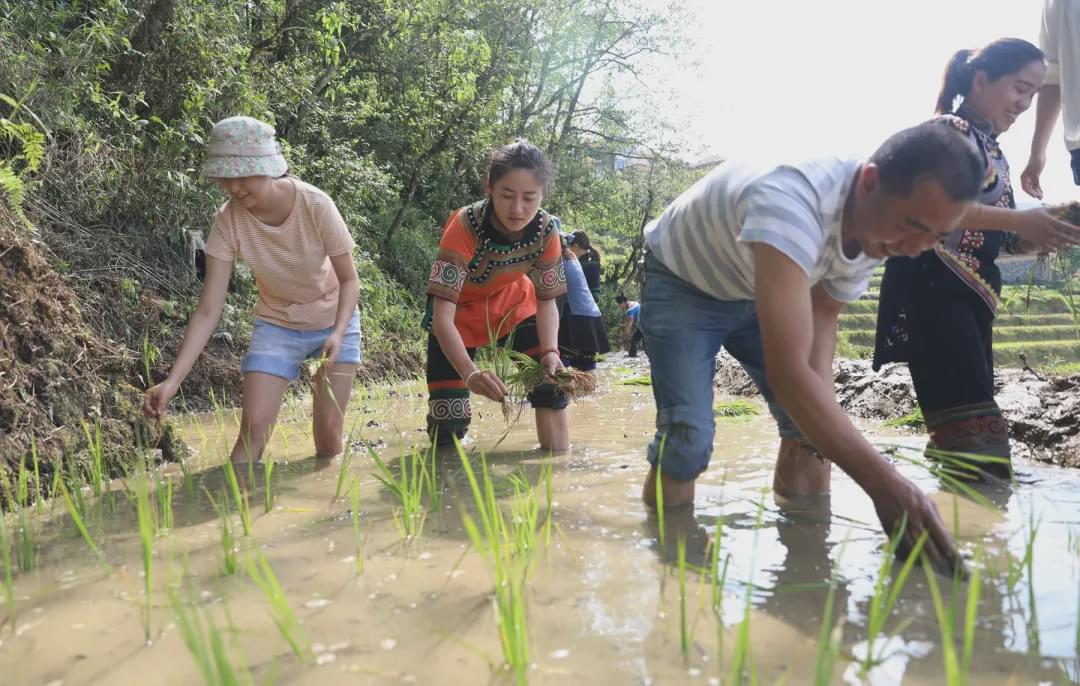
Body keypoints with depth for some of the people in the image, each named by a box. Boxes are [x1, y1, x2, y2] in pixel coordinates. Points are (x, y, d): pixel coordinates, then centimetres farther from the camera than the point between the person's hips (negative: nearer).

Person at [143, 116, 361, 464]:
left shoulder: (315, 206, -28)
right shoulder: (229, 220, -23)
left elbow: (349, 279, -15)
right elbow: (208, 311, -23)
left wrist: (338, 333, -33)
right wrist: (172, 381, -32)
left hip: (334, 321, -1)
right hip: (276, 325, 1)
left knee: (328, 432, 2)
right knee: (253, 427, -11)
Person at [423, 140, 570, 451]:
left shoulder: (546, 230, -24)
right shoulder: (465, 226, -36)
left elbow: (547, 301, -12)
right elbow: (442, 317, -40)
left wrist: (550, 352, -32)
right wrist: (470, 373, -56)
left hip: (514, 307, 3)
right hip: (460, 313, -3)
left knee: (552, 377, -11)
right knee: (448, 421, -10)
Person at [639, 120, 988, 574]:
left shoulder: (876, 226, -17)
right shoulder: (791, 202, -44)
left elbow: (822, 315, -2)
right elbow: (787, 372, -48)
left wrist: (825, 414, -17)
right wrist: (884, 484, -49)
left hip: (759, 289, 6)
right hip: (681, 282, -6)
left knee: (811, 425, -4)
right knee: (687, 437, -19)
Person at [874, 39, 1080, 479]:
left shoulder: (992, 150, 24)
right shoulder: (948, 131, -3)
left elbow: (1001, 240, 25)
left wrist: (1045, 231, 6)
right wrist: (1020, 219, -19)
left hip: (971, 295, 10)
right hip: (931, 288, -10)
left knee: (959, 430, 9)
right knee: (976, 429, -18)